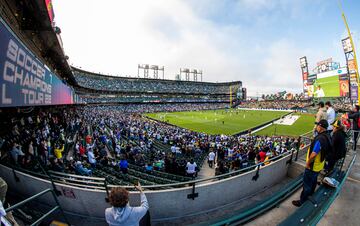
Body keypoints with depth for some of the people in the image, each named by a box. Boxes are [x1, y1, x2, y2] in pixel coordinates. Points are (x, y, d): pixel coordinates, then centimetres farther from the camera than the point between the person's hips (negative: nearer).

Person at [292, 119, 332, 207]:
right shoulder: (328, 136, -1)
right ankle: (310, 193, 50)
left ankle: (302, 201, 17)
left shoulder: (320, 138, -31)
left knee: (306, 184, 4)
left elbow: (313, 154, -34)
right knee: (314, 180, 28)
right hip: (319, 165, 9)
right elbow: (324, 151, 12)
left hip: (312, 166, -9)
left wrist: (308, 162, -18)